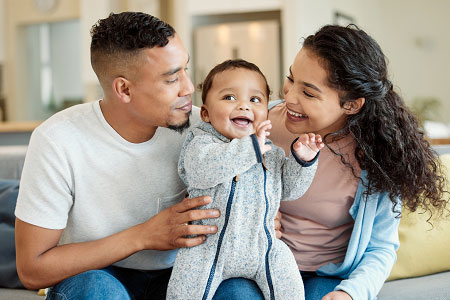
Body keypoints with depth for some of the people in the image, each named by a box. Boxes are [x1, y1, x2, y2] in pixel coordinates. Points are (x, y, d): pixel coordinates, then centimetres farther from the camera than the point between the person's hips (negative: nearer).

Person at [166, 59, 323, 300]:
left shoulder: (272, 153, 7)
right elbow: (202, 169, -32)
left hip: (263, 248, 4)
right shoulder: (201, 142, -11)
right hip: (210, 249, -4)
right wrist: (250, 146, -34)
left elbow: (289, 188, 14)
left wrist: (302, 159, -5)